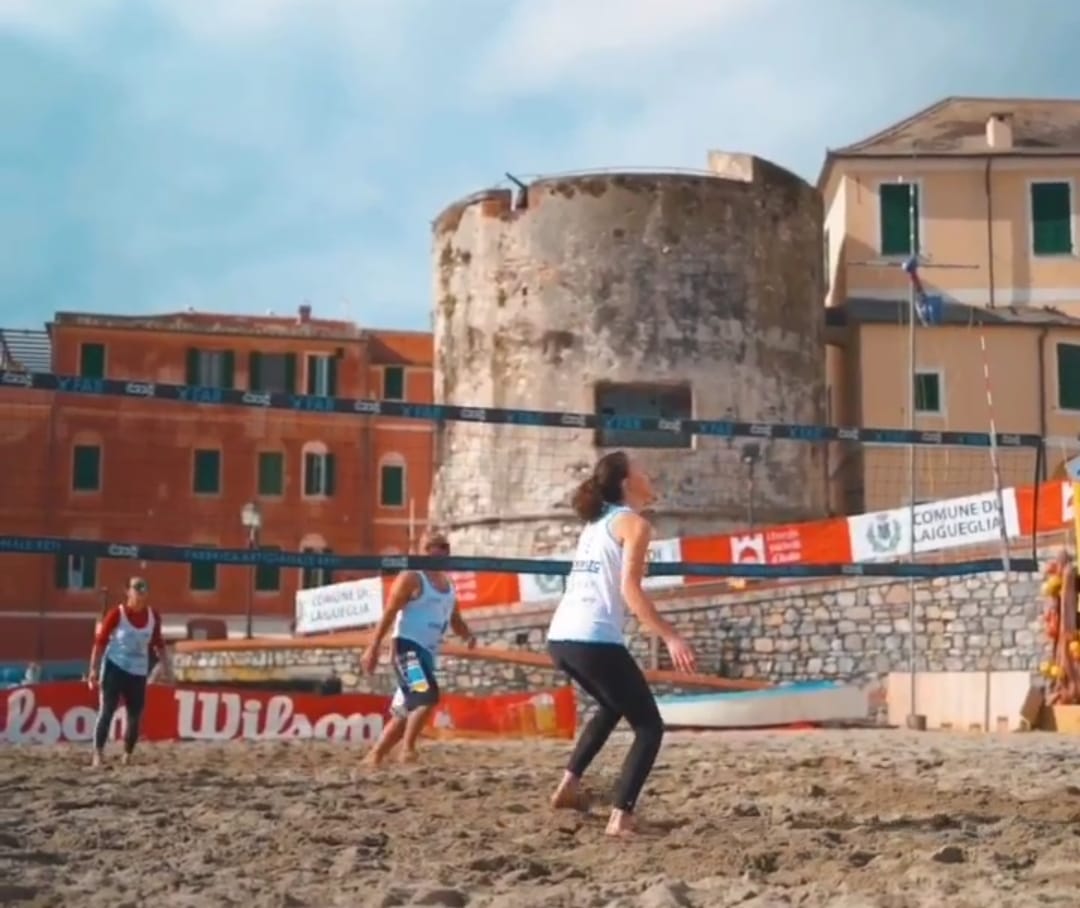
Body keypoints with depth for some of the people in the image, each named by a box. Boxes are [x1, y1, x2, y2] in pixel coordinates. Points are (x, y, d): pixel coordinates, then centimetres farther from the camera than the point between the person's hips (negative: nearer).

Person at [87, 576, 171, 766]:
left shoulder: (153, 616, 2)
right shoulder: (116, 614, -11)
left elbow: (158, 644, 13)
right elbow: (100, 642, -8)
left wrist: (168, 668, 9)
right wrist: (93, 670, -11)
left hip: (138, 672, 5)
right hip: (115, 667, -4)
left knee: (135, 716, 6)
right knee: (106, 711, -10)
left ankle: (128, 756, 19)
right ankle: (98, 754, -9)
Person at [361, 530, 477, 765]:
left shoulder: (448, 585, 16)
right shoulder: (411, 578, -7)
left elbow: (455, 619, 21)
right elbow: (389, 613, -12)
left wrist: (468, 635, -3)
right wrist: (373, 648, -19)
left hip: (427, 651, 9)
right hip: (408, 647, -9)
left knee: (406, 711, 11)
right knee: (427, 696, -26)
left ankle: (374, 756, 20)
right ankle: (408, 749, -18)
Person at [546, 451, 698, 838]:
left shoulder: (598, 522, 21)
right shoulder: (634, 523, -3)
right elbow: (630, 590, -14)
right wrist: (670, 637, -17)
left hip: (561, 636, 8)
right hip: (594, 640, -8)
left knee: (613, 707, 32)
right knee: (649, 727, 3)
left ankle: (569, 784, 26)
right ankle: (621, 817, -9)